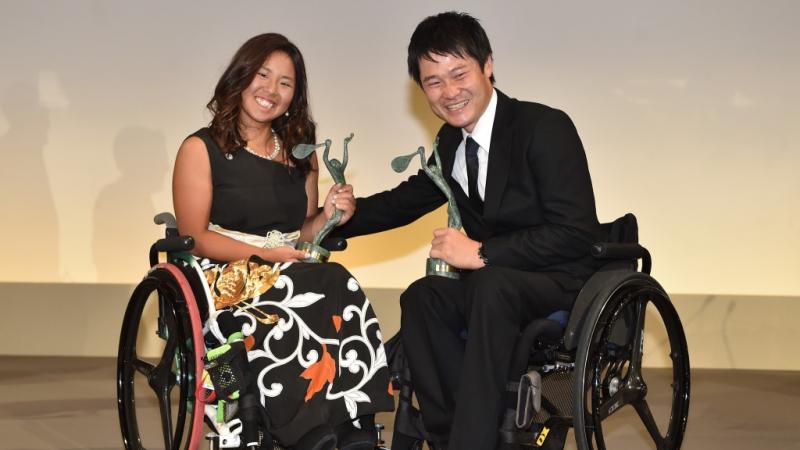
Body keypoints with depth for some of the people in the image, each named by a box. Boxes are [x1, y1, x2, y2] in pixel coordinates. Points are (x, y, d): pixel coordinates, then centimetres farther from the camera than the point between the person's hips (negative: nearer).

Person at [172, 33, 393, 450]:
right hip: (225, 280, -5)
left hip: (291, 276, 5)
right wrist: (262, 254, -16)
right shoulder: (202, 149, 2)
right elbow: (194, 238, -5)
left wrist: (329, 216, -1)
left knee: (341, 290, -32)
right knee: (334, 288, -33)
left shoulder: (301, 155, 18)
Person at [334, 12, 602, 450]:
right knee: (422, 297, -21)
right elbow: (405, 201, 21)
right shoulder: (450, 142, 7)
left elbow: (577, 232, -21)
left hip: (562, 283, -6)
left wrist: (481, 253, -23)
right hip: (492, 286, 6)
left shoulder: (546, 127, -14)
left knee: (491, 284, -35)